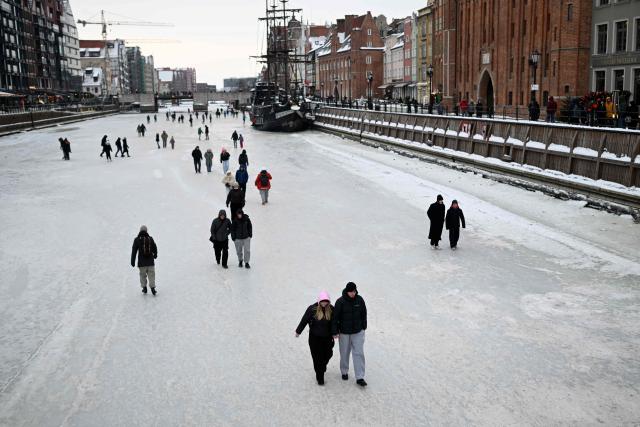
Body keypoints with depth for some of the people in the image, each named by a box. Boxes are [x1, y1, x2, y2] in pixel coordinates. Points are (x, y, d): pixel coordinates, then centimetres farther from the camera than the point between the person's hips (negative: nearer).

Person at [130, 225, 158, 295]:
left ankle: (144, 288, 15)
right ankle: (152, 287, -3)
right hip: (150, 261, 1)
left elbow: (134, 251, -4)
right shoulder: (150, 239, 0)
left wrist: (133, 261, 3)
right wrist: (155, 255, 32)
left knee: (143, 275, 12)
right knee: (151, 275, 4)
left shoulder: (137, 240, -5)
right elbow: (155, 248, 11)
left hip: (142, 262, -1)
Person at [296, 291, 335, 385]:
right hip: (315, 338, -3)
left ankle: (322, 367, 45)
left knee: (328, 354, 12)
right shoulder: (312, 309, -14)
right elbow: (304, 320, -5)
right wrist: (298, 331, 2)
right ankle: (320, 378, 11)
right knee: (317, 357, -1)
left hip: (327, 337, 3)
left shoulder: (331, 309, -6)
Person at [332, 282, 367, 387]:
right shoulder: (340, 302, -16)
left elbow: (363, 314, 6)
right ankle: (344, 372, 36)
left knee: (359, 353, -2)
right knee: (344, 353, 13)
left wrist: (364, 327, 11)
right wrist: (335, 332, -9)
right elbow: (335, 317, -11)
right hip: (344, 332, -2)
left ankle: (360, 378, 2)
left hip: (358, 332, 2)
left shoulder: (359, 300, -7)